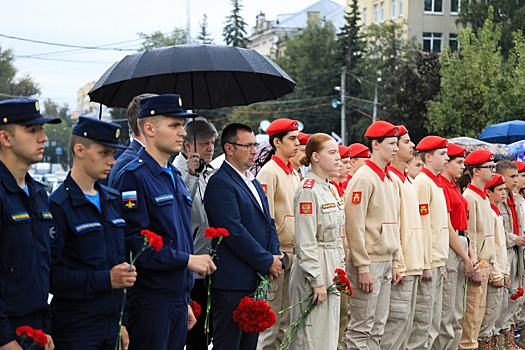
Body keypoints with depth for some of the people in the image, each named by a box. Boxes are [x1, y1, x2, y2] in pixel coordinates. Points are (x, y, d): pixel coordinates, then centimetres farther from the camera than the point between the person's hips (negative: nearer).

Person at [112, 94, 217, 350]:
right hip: (149, 299, -8)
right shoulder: (133, 177, -12)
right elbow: (135, 242, -20)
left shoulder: (175, 177, 16)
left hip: (178, 299, 8)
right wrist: (187, 260, -17)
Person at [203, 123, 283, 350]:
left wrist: (275, 257, 2)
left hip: (256, 279, 9)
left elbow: (268, 223, 20)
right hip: (232, 282, -9)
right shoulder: (220, 183, -13)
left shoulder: (254, 182, 18)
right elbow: (234, 232, -20)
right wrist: (267, 262, -14)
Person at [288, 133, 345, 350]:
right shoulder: (308, 190, -15)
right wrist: (317, 280, -20)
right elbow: (305, 242, -19)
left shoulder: (331, 189, 13)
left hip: (332, 269, 9)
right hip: (315, 269, -9)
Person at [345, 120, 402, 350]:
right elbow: (354, 226, -17)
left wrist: (395, 262, 14)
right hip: (368, 264, -9)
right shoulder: (363, 179, -12)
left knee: (377, 328, 12)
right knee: (360, 328, -4)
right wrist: (363, 268, -19)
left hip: (386, 264, 9)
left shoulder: (388, 181, 15)